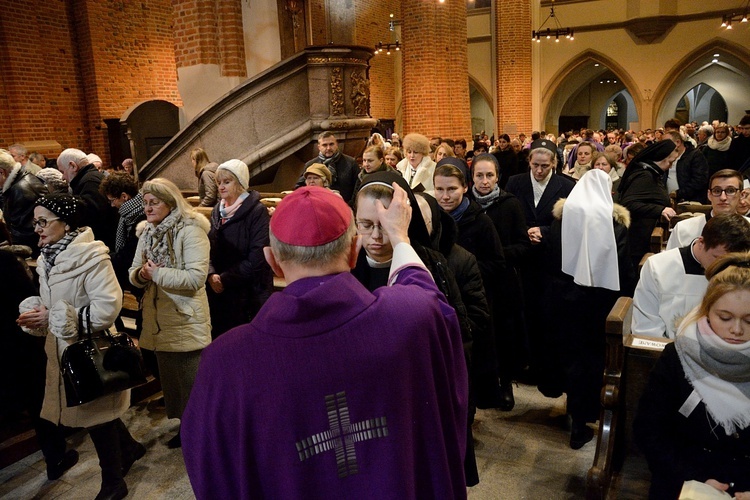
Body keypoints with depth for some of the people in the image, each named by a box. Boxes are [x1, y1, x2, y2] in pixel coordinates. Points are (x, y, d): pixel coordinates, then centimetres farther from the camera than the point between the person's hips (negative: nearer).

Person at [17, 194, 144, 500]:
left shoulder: (90, 257, -20)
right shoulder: (48, 259, 7)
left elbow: (107, 307, -27)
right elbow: (52, 304, 17)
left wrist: (53, 317, -23)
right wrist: (35, 313, -5)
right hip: (64, 350, 8)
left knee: (96, 416, 5)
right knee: (96, 410, 19)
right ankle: (129, 448, 43)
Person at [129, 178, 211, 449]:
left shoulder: (190, 231, -15)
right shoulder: (148, 233, 10)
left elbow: (196, 277, -24)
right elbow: (134, 272, 11)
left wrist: (157, 273, -19)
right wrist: (141, 274, -12)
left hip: (186, 323, -8)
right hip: (159, 321, 8)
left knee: (193, 384, 3)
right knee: (169, 380, 20)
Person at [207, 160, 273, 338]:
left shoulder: (257, 211, -10)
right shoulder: (217, 211, 12)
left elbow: (256, 258, -16)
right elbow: (210, 248, 10)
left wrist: (225, 279, -14)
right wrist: (211, 275, -9)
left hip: (250, 292, -6)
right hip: (219, 292, 6)